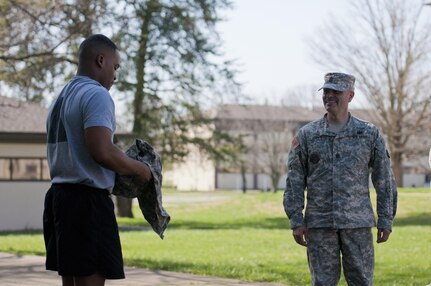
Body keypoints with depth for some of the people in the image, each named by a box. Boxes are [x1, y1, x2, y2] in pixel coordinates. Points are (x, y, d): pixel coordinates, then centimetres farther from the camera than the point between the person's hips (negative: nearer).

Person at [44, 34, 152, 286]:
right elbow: (103, 152, -23)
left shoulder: (62, 97, 20)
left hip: (59, 195, 10)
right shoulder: (96, 95, -11)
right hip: (87, 201, -10)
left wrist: (113, 178, 20)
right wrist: (139, 169, -7)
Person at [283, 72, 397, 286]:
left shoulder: (369, 134, 4)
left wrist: (386, 220, 1)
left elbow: (384, 181, 6)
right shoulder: (306, 135, 5)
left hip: (357, 224, 0)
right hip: (319, 225, 1)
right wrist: (296, 221, -3)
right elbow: (294, 181, 4)